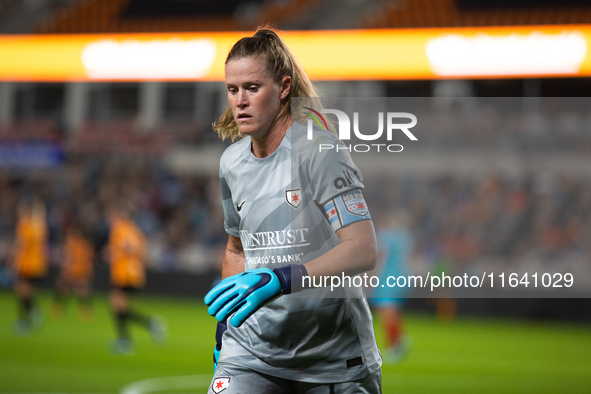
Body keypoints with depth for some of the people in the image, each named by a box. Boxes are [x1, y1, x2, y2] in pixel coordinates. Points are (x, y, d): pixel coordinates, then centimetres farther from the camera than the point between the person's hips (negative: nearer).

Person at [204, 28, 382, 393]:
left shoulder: (320, 148, -12)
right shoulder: (231, 162, 7)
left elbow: (363, 249, -23)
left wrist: (280, 280, -33)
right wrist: (225, 321, 17)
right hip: (253, 347, 4)